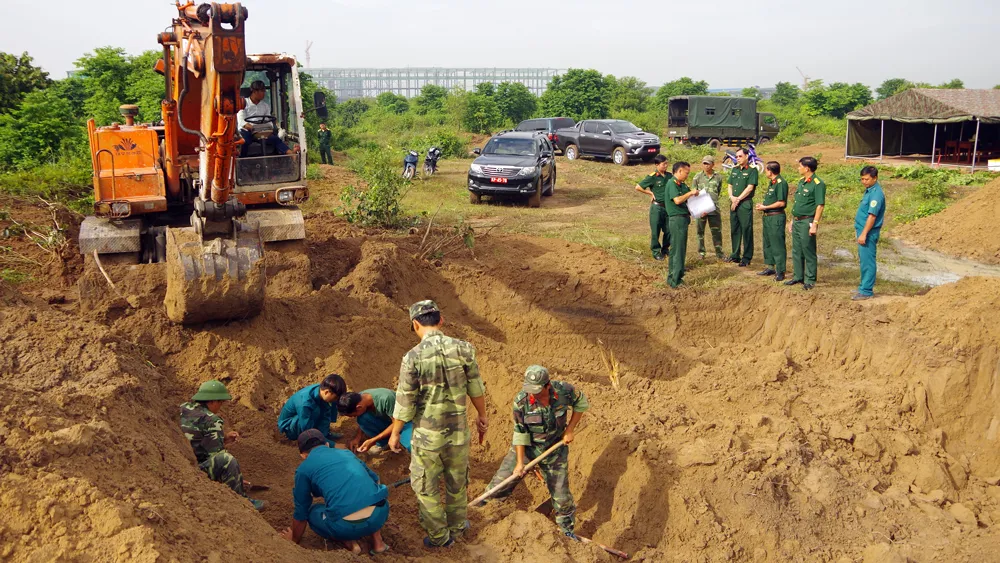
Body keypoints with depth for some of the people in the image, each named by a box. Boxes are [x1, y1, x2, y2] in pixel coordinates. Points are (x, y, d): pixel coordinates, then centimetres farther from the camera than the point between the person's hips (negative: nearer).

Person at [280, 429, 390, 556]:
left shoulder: (304, 469, 13)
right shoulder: (346, 452, 25)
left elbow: (301, 512, 22)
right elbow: (375, 479, 39)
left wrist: (295, 539, 42)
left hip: (347, 526, -4)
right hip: (380, 513, 4)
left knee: (312, 513, 28)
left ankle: (349, 542, 9)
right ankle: (377, 540, 23)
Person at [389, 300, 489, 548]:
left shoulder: (413, 357, -18)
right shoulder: (463, 349, -11)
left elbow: (404, 402, -12)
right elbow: (476, 388, 2)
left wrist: (395, 433, 4)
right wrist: (482, 416, 19)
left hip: (427, 436, -3)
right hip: (458, 432, 3)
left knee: (425, 487, 17)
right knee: (457, 483, 23)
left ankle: (439, 536, 29)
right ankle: (457, 527, 42)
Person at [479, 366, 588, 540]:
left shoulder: (564, 391, -23)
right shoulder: (521, 401, -24)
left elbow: (581, 403, -1)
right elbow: (520, 433, -16)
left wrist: (570, 429, -7)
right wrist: (520, 462, -17)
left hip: (555, 451, 0)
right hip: (526, 447, 0)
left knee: (561, 495, 6)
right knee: (502, 480, -2)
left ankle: (568, 530, 29)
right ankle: (487, 502, 27)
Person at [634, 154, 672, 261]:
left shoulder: (669, 176, 5)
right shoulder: (652, 177, -10)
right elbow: (638, 187, -9)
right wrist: (651, 193, -7)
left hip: (668, 206, 5)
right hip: (657, 207, -5)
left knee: (669, 230, 10)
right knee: (655, 230, 3)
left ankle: (665, 249, 29)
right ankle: (656, 251, 16)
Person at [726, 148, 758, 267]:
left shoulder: (752, 170, -5)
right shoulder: (734, 169, 15)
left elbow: (750, 188, -13)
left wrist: (738, 199, -12)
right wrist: (732, 197, -3)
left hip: (745, 203, -7)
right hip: (733, 203, 7)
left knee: (746, 230, -4)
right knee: (734, 230, 11)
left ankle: (747, 258, 1)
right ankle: (735, 255, 20)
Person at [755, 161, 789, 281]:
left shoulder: (781, 183, -16)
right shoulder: (772, 183, 15)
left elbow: (781, 203, -20)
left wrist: (765, 207, -15)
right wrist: (762, 205, 8)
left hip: (776, 217, -10)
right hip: (768, 217, 10)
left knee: (778, 245, -6)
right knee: (767, 243, 17)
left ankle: (780, 272, -2)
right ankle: (770, 267, 27)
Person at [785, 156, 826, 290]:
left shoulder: (817, 184, -14)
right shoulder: (801, 182, 13)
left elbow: (820, 206, -17)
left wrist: (815, 224, -22)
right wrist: (792, 221, 19)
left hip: (807, 222, -9)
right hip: (797, 221, 9)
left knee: (809, 252, -2)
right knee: (796, 251, 14)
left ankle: (810, 280, 5)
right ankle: (798, 276, 24)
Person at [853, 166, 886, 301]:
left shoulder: (876, 193, -19)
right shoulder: (869, 190, 12)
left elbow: (872, 216, -23)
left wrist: (864, 234, -24)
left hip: (868, 232, -10)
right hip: (863, 230, 10)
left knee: (867, 262, -5)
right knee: (864, 260, 17)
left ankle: (866, 291, -1)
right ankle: (864, 286, 26)